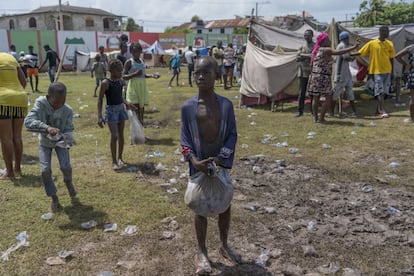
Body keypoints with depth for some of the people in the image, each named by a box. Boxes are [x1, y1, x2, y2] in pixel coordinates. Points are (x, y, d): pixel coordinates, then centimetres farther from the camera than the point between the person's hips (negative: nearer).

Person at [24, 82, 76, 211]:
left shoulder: (67, 110, -25)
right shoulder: (40, 104, -29)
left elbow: (69, 130, -19)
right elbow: (28, 121, -41)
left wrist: (68, 139, -41)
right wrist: (46, 128, -55)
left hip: (60, 141, 0)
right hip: (45, 142, 0)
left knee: (66, 167, -14)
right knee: (45, 170, -11)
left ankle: (68, 182, 23)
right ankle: (54, 198, 8)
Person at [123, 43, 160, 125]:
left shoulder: (142, 61, 12)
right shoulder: (129, 62, -6)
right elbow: (124, 77, -11)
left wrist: (152, 75, 5)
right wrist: (135, 74, -23)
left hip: (142, 86, 6)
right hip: (133, 86, -6)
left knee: (141, 106, 10)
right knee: (135, 107, -10)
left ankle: (141, 124, 20)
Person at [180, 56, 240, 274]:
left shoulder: (226, 104, -6)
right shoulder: (188, 107, -8)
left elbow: (232, 135, -3)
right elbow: (185, 138, -4)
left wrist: (221, 159, -14)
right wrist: (193, 160, -18)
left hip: (221, 163, 2)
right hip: (199, 165, -1)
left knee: (225, 206, 15)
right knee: (201, 209, 9)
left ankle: (224, 246, 38)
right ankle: (202, 253, 28)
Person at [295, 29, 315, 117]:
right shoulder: (302, 47, 13)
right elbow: (297, 58, 3)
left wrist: (303, 55, -11)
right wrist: (308, 56, -13)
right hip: (303, 73, 2)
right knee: (301, 92, 1)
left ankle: (313, 111, 10)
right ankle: (300, 111, 5)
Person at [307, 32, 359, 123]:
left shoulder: (316, 50, 14)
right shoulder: (326, 50, -9)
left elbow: (311, 64, 17)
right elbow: (340, 52, -20)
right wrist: (354, 47, -15)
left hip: (314, 77, 8)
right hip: (323, 78, -8)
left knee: (316, 98, 10)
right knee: (329, 98, -2)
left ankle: (316, 118, 13)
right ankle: (321, 118, -4)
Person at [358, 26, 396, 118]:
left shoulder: (389, 44, 5)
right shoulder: (371, 43, -6)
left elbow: (391, 58, 11)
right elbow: (360, 53, -1)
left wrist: (392, 71, 10)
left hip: (387, 71, 5)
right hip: (377, 71, -5)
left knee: (383, 92, 9)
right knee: (379, 91, -9)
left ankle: (378, 110, 20)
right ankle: (383, 111, -13)